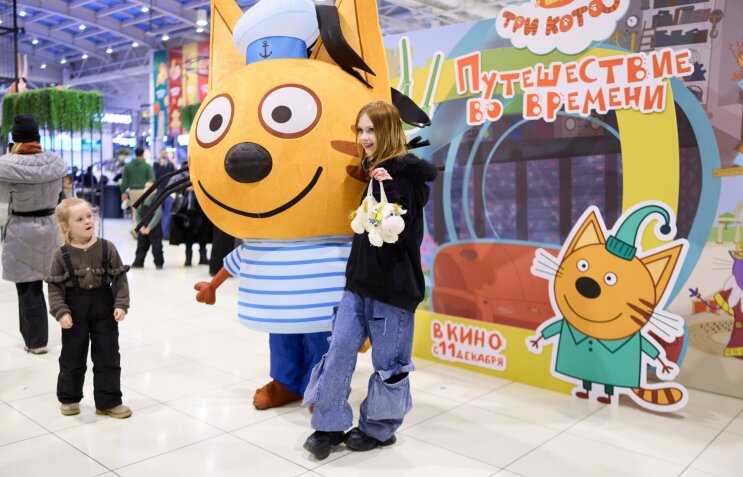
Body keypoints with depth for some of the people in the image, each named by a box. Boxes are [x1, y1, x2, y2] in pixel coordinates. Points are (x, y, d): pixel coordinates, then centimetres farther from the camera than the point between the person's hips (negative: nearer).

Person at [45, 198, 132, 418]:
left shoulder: (107, 248, -6)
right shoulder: (62, 254, -6)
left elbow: (120, 278, -3)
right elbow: (54, 286, -3)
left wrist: (121, 304, -11)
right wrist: (60, 311, -13)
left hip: (104, 309, 1)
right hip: (75, 311, 0)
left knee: (108, 357, 5)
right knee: (72, 358, 13)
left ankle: (108, 401, 17)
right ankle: (69, 398, 33)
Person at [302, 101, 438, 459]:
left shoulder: (408, 171, -9)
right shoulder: (372, 171, 12)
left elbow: (407, 225, -18)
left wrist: (389, 186, -22)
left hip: (393, 282, -6)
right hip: (360, 278, 7)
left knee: (388, 360, 7)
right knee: (339, 350, 5)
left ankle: (378, 428, 25)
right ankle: (329, 425, 18)